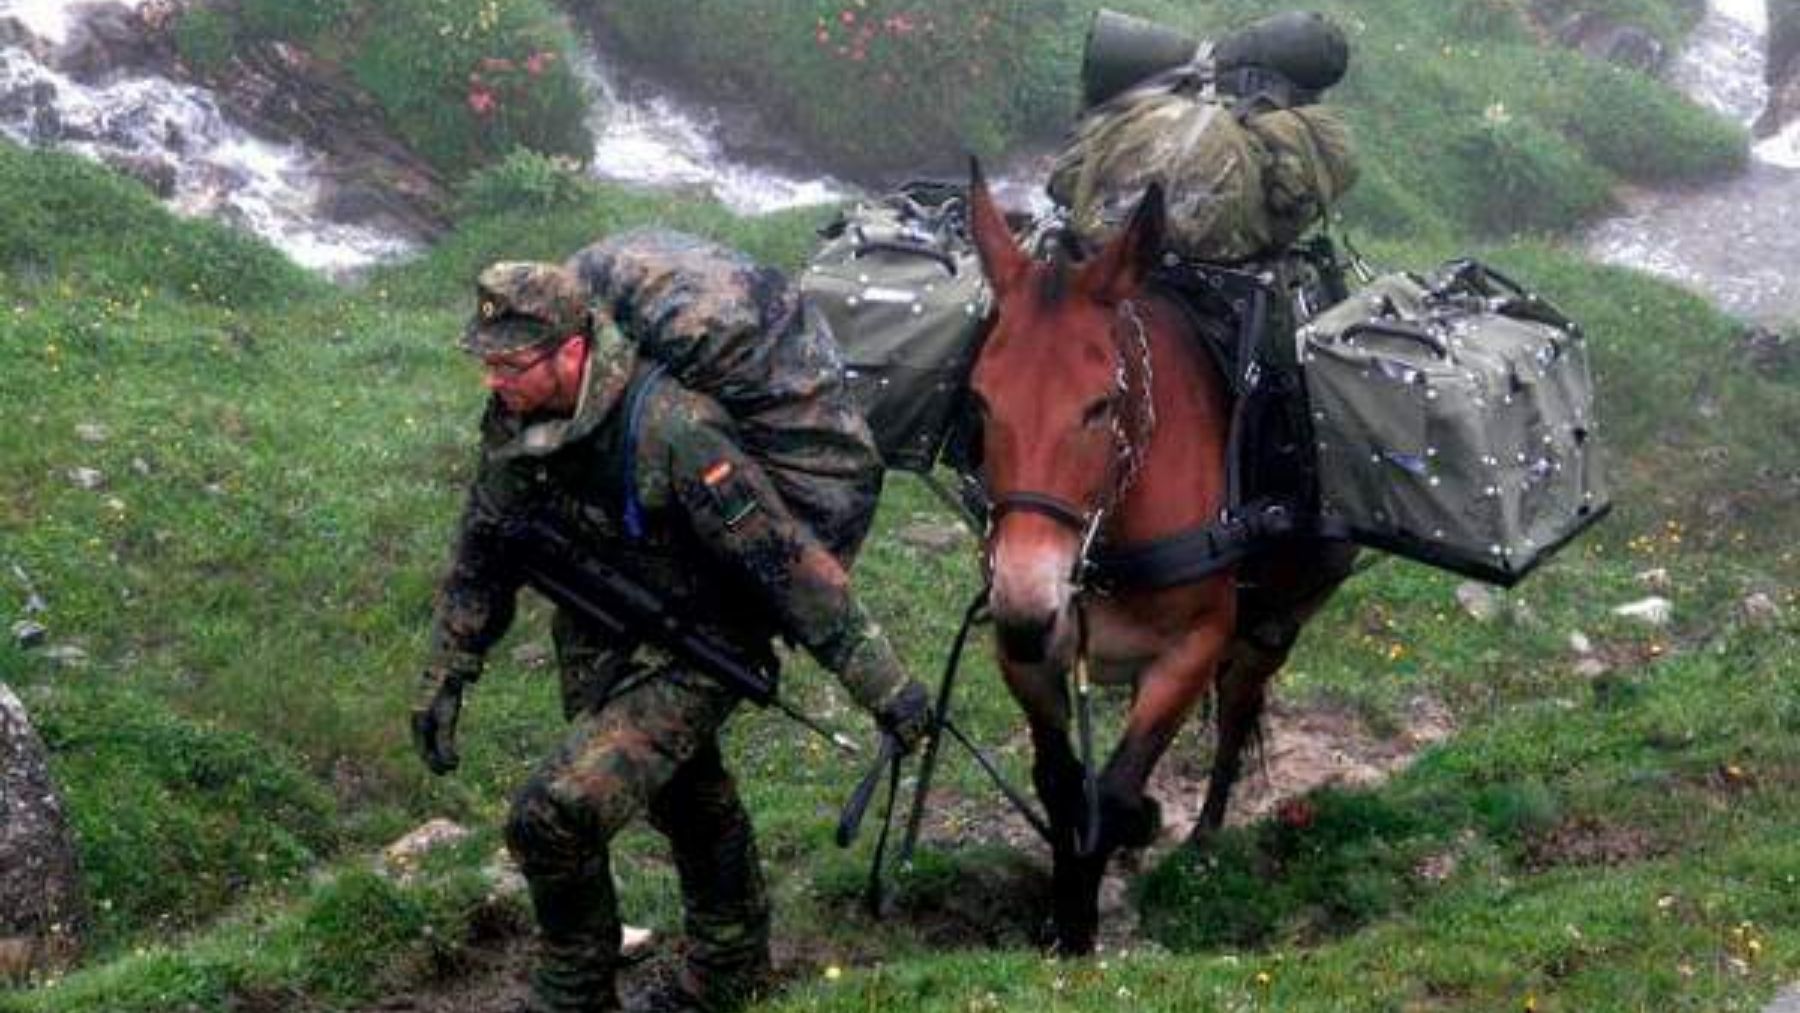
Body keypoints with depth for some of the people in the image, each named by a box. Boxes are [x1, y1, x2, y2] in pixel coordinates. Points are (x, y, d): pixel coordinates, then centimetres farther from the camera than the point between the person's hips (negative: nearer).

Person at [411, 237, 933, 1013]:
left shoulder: (668, 426, -34)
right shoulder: (516, 419, -11)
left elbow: (785, 558, -31)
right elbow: (484, 551, 6)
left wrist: (883, 686, -28)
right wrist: (445, 677, 8)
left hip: (691, 656, -7)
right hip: (597, 644, 7)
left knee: (553, 819, -18)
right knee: (683, 801, 27)